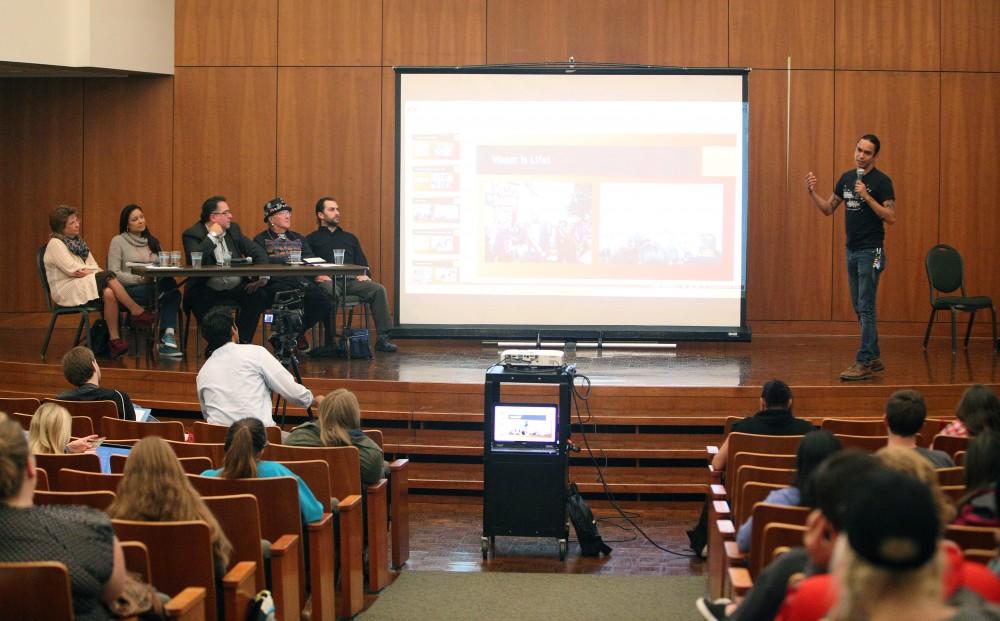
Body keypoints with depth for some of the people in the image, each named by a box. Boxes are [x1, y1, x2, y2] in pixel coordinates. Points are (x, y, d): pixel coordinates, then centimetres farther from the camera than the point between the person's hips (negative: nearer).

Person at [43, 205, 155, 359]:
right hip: (67, 291, -6)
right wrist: (96, 272, -11)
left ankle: (115, 339, -32)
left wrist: (87, 271, -8)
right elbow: (73, 270, -14)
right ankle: (137, 311, -22)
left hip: (84, 286, 6)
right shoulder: (55, 244, -4)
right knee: (108, 277, -28)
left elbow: (94, 266, 14)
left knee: (109, 293, -29)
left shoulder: (78, 242, 20)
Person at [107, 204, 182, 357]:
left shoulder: (152, 241, 23)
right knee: (169, 284, -33)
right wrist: (141, 279, -15)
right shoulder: (118, 241, 6)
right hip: (129, 290, -5)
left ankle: (167, 339, -43)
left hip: (154, 286, 5)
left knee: (173, 292, -33)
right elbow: (114, 274, -4)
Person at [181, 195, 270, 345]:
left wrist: (263, 277, -6)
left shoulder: (233, 229, 14)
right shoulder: (192, 234, -3)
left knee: (260, 296, -23)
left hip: (236, 287, 4)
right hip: (208, 291, -4)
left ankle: (243, 342, -13)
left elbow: (257, 251, 12)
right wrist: (212, 235, -14)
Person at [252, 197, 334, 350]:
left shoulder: (299, 239, 27)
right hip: (277, 282, -5)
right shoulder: (261, 240, 13)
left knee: (326, 298, -26)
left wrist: (318, 275, -7)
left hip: (302, 280, 5)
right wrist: (289, 259, -11)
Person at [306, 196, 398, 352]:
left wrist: (364, 274, 4)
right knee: (329, 292, -40)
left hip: (352, 280, 4)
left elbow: (362, 262, 26)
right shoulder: (312, 239, 18)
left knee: (379, 289, -23)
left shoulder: (350, 238, 32)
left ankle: (383, 338, -26)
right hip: (329, 280, -4)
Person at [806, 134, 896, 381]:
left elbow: (891, 217, -16)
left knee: (866, 308, -8)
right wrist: (812, 193, -3)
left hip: (871, 252, -8)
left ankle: (864, 363, -7)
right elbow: (828, 209, 14)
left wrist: (867, 196, -23)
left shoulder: (881, 181, -10)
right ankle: (874, 358, 21)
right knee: (860, 308, 12)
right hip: (852, 250, 8)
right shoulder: (846, 178, 11)